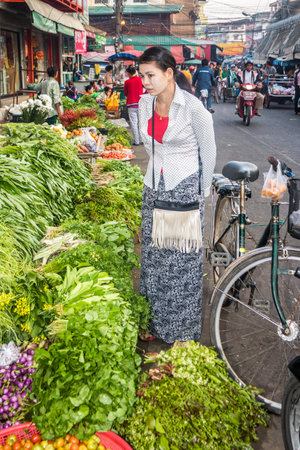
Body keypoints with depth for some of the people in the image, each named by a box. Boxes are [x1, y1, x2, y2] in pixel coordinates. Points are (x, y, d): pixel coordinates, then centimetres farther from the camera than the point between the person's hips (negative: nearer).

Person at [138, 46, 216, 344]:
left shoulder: (193, 108, -16)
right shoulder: (145, 104, 1)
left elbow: (208, 152, -6)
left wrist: (201, 192, 2)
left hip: (185, 189, -6)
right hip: (154, 187, 6)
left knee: (183, 261, 2)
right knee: (153, 256, 12)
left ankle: (183, 330, 21)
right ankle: (154, 322, 30)